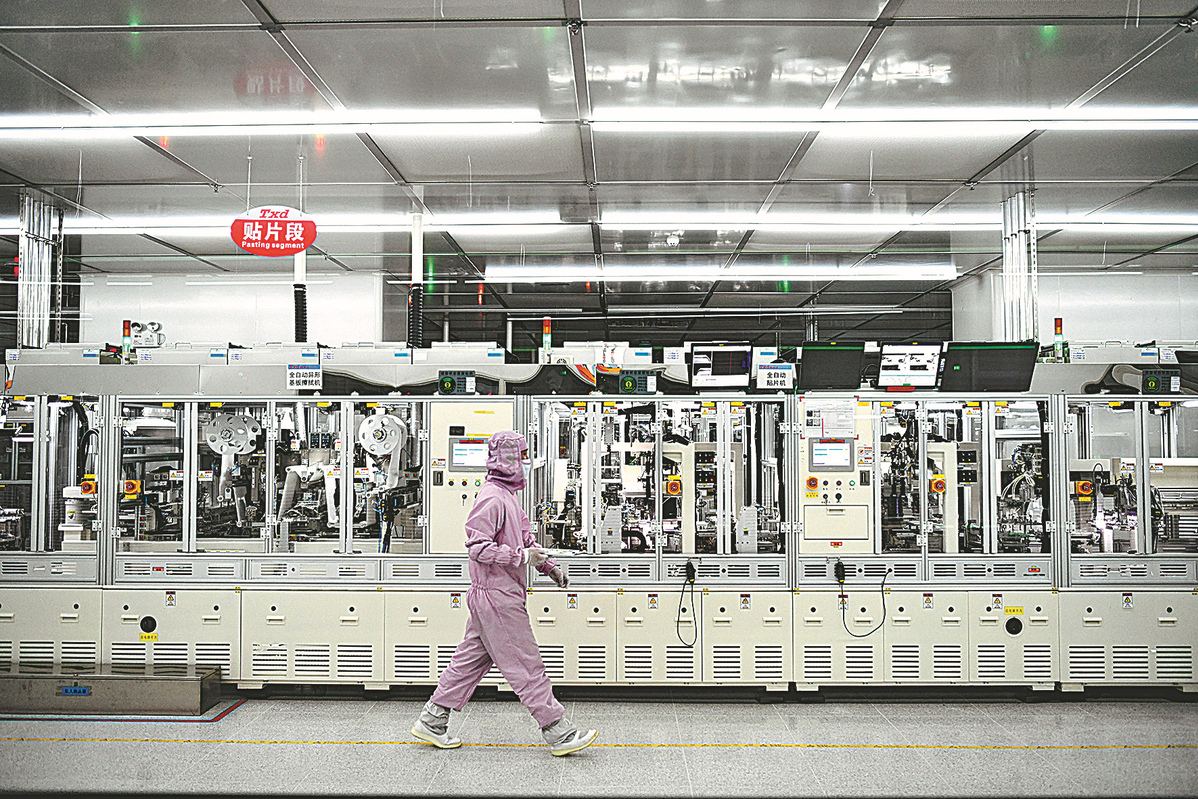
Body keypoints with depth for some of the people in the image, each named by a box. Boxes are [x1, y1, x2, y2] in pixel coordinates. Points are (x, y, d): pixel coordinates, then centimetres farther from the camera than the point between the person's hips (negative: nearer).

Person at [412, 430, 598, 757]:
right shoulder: (492, 498, -17)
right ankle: (559, 733, 5)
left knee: (471, 659, 15)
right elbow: (478, 548, -22)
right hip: (497, 597, -10)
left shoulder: (508, 496, 16)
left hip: (501, 595, 10)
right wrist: (522, 556, -22)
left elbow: (524, 538, 26)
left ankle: (432, 721, 23)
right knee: (526, 666, -3)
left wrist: (549, 565, 17)